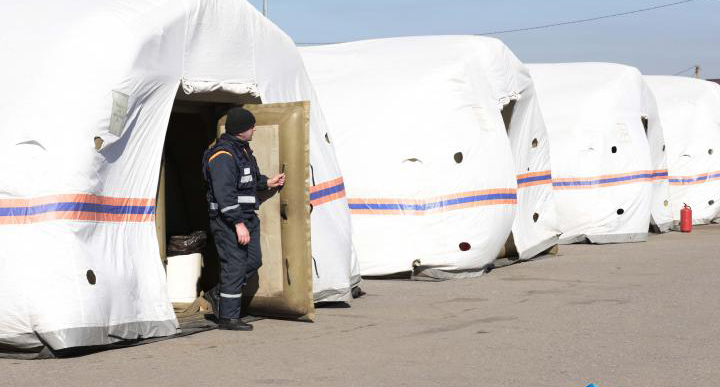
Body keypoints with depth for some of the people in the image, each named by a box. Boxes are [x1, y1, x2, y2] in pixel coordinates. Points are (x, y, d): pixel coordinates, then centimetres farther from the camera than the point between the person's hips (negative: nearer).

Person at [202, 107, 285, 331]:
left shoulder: (243, 149, 14)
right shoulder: (223, 156, -19)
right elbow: (225, 193, -25)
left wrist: (267, 183, 20)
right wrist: (238, 224, -27)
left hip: (247, 217, 10)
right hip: (228, 220, -10)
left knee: (253, 261, 12)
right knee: (235, 266, -8)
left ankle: (218, 295, 26)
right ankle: (228, 318, -1)